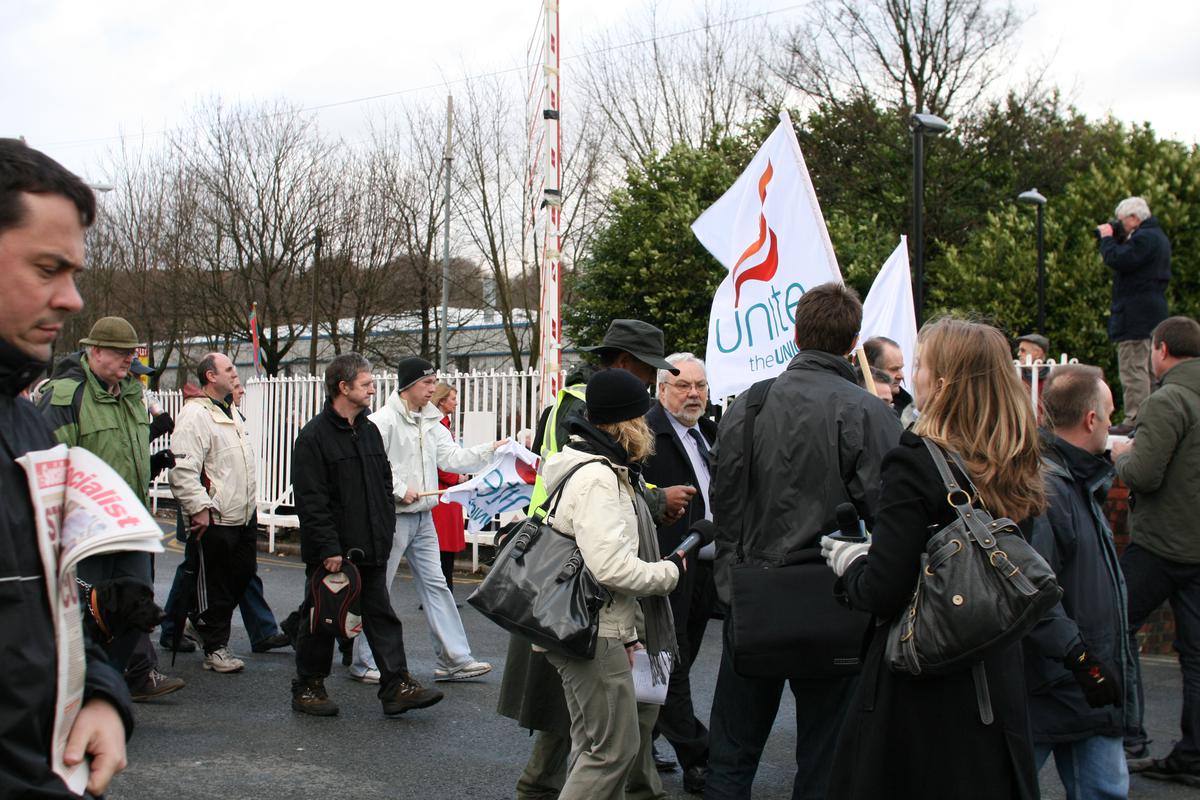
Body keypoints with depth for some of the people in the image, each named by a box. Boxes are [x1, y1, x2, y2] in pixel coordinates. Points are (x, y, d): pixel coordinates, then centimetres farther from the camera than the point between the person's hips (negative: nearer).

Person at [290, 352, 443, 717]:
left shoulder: (369, 430, 11)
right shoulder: (314, 436, -12)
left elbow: (385, 482, 19)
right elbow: (310, 499, -16)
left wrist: (385, 531, 10)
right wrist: (329, 548, -19)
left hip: (371, 549, 7)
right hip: (331, 552, -6)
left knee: (382, 617, 5)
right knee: (321, 619, 6)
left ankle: (397, 686, 6)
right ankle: (307, 688, 20)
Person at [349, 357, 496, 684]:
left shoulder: (430, 421, 12)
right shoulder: (384, 420, -14)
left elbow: (452, 457, 7)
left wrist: (491, 450, -3)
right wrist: (400, 490, -20)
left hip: (422, 516, 8)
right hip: (392, 515, -8)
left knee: (435, 584, 8)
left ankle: (454, 659, 12)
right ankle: (363, 661, 14)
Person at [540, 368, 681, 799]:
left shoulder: (607, 472, 15)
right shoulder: (597, 479, -19)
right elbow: (612, 567, -27)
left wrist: (625, 632, 20)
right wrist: (670, 570, -10)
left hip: (600, 628, 11)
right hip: (593, 634, -11)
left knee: (594, 746, 17)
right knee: (616, 749, -5)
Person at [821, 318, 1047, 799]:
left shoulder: (914, 464, -19)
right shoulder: (1019, 470, 1)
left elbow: (881, 595, -22)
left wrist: (848, 561, 0)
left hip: (919, 685, -6)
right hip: (997, 680, 6)